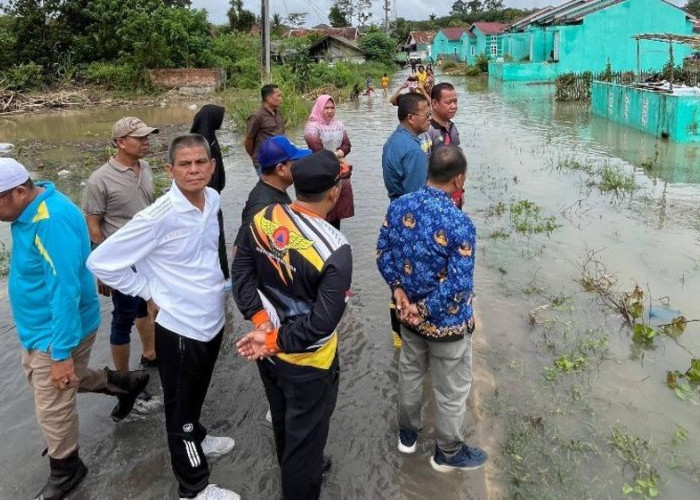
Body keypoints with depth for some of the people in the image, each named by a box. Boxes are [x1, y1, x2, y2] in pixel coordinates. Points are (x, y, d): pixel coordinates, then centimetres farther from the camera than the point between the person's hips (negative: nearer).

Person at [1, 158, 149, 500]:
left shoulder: (52, 222, -31)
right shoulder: (28, 211, -1)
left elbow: (65, 291, -31)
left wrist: (62, 353, -27)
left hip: (55, 332, -10)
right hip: (36, 326, 10)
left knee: (52, 409, 7)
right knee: (41, 380, 29)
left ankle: (65, 470, 33)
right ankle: (125, 383, 40)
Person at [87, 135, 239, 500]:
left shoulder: (213, 199, -4)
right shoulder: (160, 216, -25)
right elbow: (101, 262, -20)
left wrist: (217, 288, 10)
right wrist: (149, 294, -13)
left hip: (213, 319, 6)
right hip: (180, 328, -6)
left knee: (196, 395, 29)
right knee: (180, 406, 13)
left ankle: (196, 439, 54)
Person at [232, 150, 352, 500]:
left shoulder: (262, 219, -11)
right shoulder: (334, 249, -29)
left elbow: (242, 273, -6)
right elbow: (322, 323, -29)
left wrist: (261, 322, -12)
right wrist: (275, 339, -20)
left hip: (268, 353, 7)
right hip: (307, 363, -7)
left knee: (283, 422, 30)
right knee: (305, 435, 16)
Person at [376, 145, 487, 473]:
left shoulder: (398, 207, -9)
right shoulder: (459, 223, -28)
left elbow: (383, 253, -1)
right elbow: (458, 286, -27)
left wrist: (398, 289, -6)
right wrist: (425, 309, -16)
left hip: (408, 314, 6)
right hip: (447, 322, -6)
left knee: (410, 374, 27)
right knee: (451, 392, 16)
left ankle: (407, 434, 47)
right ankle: (448, 454, 36)